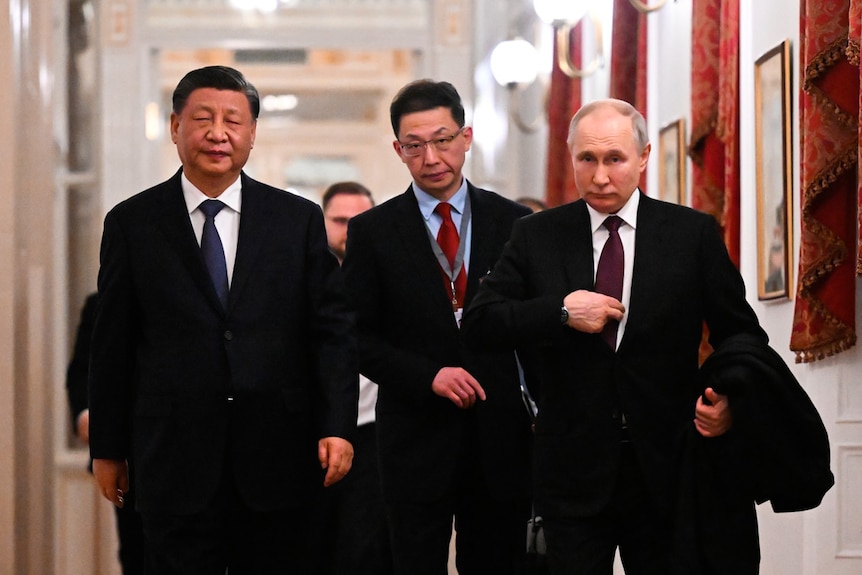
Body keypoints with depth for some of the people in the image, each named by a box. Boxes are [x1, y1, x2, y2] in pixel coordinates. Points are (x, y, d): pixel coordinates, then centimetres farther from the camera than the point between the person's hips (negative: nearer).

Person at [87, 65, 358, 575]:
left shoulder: (300, 220, 6)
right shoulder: (132, 223, 5)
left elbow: (333, 330, 4)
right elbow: (113, 343, 6)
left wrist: (338, 427, -7)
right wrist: (108, 448, 6)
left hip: (277, 456, 1)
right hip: (174, 457, -1)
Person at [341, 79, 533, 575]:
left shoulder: (514, 223, 4)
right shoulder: (372, 232, 2)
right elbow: (360, 338, 0)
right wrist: (429, 376, -14)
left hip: (500, 439, 1)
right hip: (416, 438, -1)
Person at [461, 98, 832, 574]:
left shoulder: (694, 235, 2)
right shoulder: (537, 237, 4)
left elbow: (741, 332, 5)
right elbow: (478, 324, -1)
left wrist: (731, 396, -15)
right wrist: (561, 311, -15)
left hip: (668, 467, 0)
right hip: (573, 471, 1)